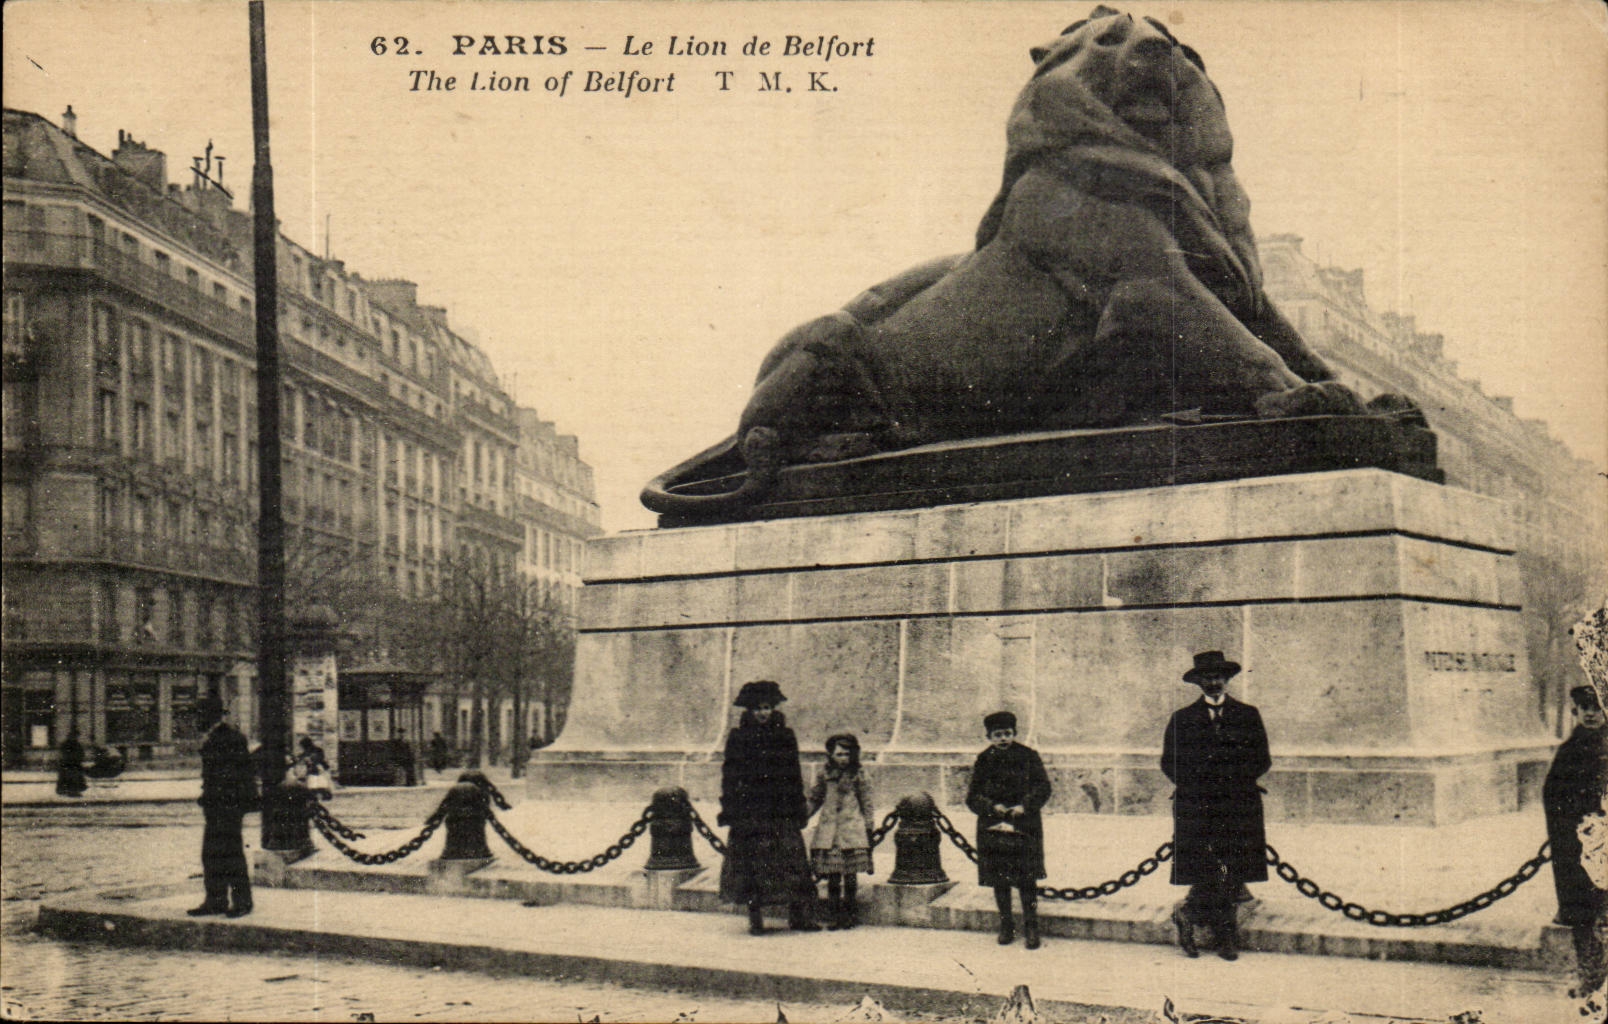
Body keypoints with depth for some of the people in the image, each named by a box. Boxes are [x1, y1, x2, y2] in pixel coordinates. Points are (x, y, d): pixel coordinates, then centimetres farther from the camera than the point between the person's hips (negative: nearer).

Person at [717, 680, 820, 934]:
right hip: (749, 812, -2)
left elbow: (795, 775, 10)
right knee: (752, 863, 0)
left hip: (781, 811, 2)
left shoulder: (785, 736, 9)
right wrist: (729, 810, -5)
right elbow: (730, 776, 2)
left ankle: (799, 916, 6)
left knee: (791, 862, -2)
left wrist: (799, 811, 6)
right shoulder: (737, 738, 3)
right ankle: (755, 919, 8)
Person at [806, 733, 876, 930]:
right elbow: (815, 799, 18)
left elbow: (866, 801, 9)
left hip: (852, 827, -1)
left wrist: (869, 825, 8)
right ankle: (833, 916, 8)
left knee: (851, 875, -3)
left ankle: (850, 914, 9)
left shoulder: (857, 774, 4)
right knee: (833, 876, -1)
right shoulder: (824, 774, 7)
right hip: (828, 829, 1)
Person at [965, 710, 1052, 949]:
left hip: (1024, 827, -2)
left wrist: (1024, 806, -17)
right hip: (993, 828, 2)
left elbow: (1043, 788, -2)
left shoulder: (1028, 757, 1)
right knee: (999, 880, 6)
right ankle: (1006, 926, 19)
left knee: (1026, 879, -6)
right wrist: (992, 807, -14)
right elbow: (972, 797, 4)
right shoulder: (984, 761, 6)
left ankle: (1030, 927, 2)